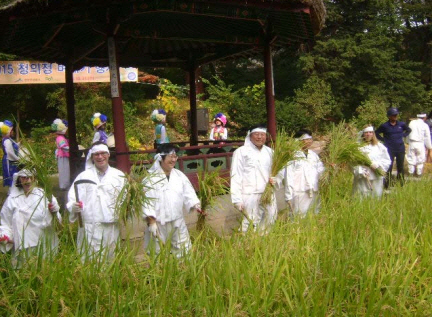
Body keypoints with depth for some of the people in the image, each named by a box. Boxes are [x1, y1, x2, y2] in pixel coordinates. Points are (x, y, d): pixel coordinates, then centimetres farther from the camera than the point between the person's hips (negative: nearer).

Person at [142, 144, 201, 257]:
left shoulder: (179, 175, 6)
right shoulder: (151, 177, -10)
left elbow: (188, 193, 7)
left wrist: (195, 205, -12)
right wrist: (151, 222, -16)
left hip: (178, 222, 5)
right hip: (159, 224, -4)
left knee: (183, 252, 10)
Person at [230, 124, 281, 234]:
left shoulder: (269, 152, 14)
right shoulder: (241, 152, -2)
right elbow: (236, 177, -5)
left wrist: (276, 179, -1)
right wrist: (237, 199, -10)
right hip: (250, 196, -6)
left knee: (269, 224, 10)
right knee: (250, 226, -9)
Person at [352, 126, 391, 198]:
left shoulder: (379, 146, 9)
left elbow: (387, 161, 8)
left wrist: (378, 165, -9)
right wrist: (360, 172, -17)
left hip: (376, 178, 2)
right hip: (362, 179, -2)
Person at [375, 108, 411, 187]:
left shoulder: (401, 124, 4)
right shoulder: (385, 126, -4)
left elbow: (409, 130, 22)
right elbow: (376, 133, 7)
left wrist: (403, 136, 8)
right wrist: (383, 139, -2)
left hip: (400, 149, 3)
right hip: (390, 150, -3)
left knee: (400, 167, 9)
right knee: (389, 167, -4)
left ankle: (401, 183, 19)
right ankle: (386, 186, 1)